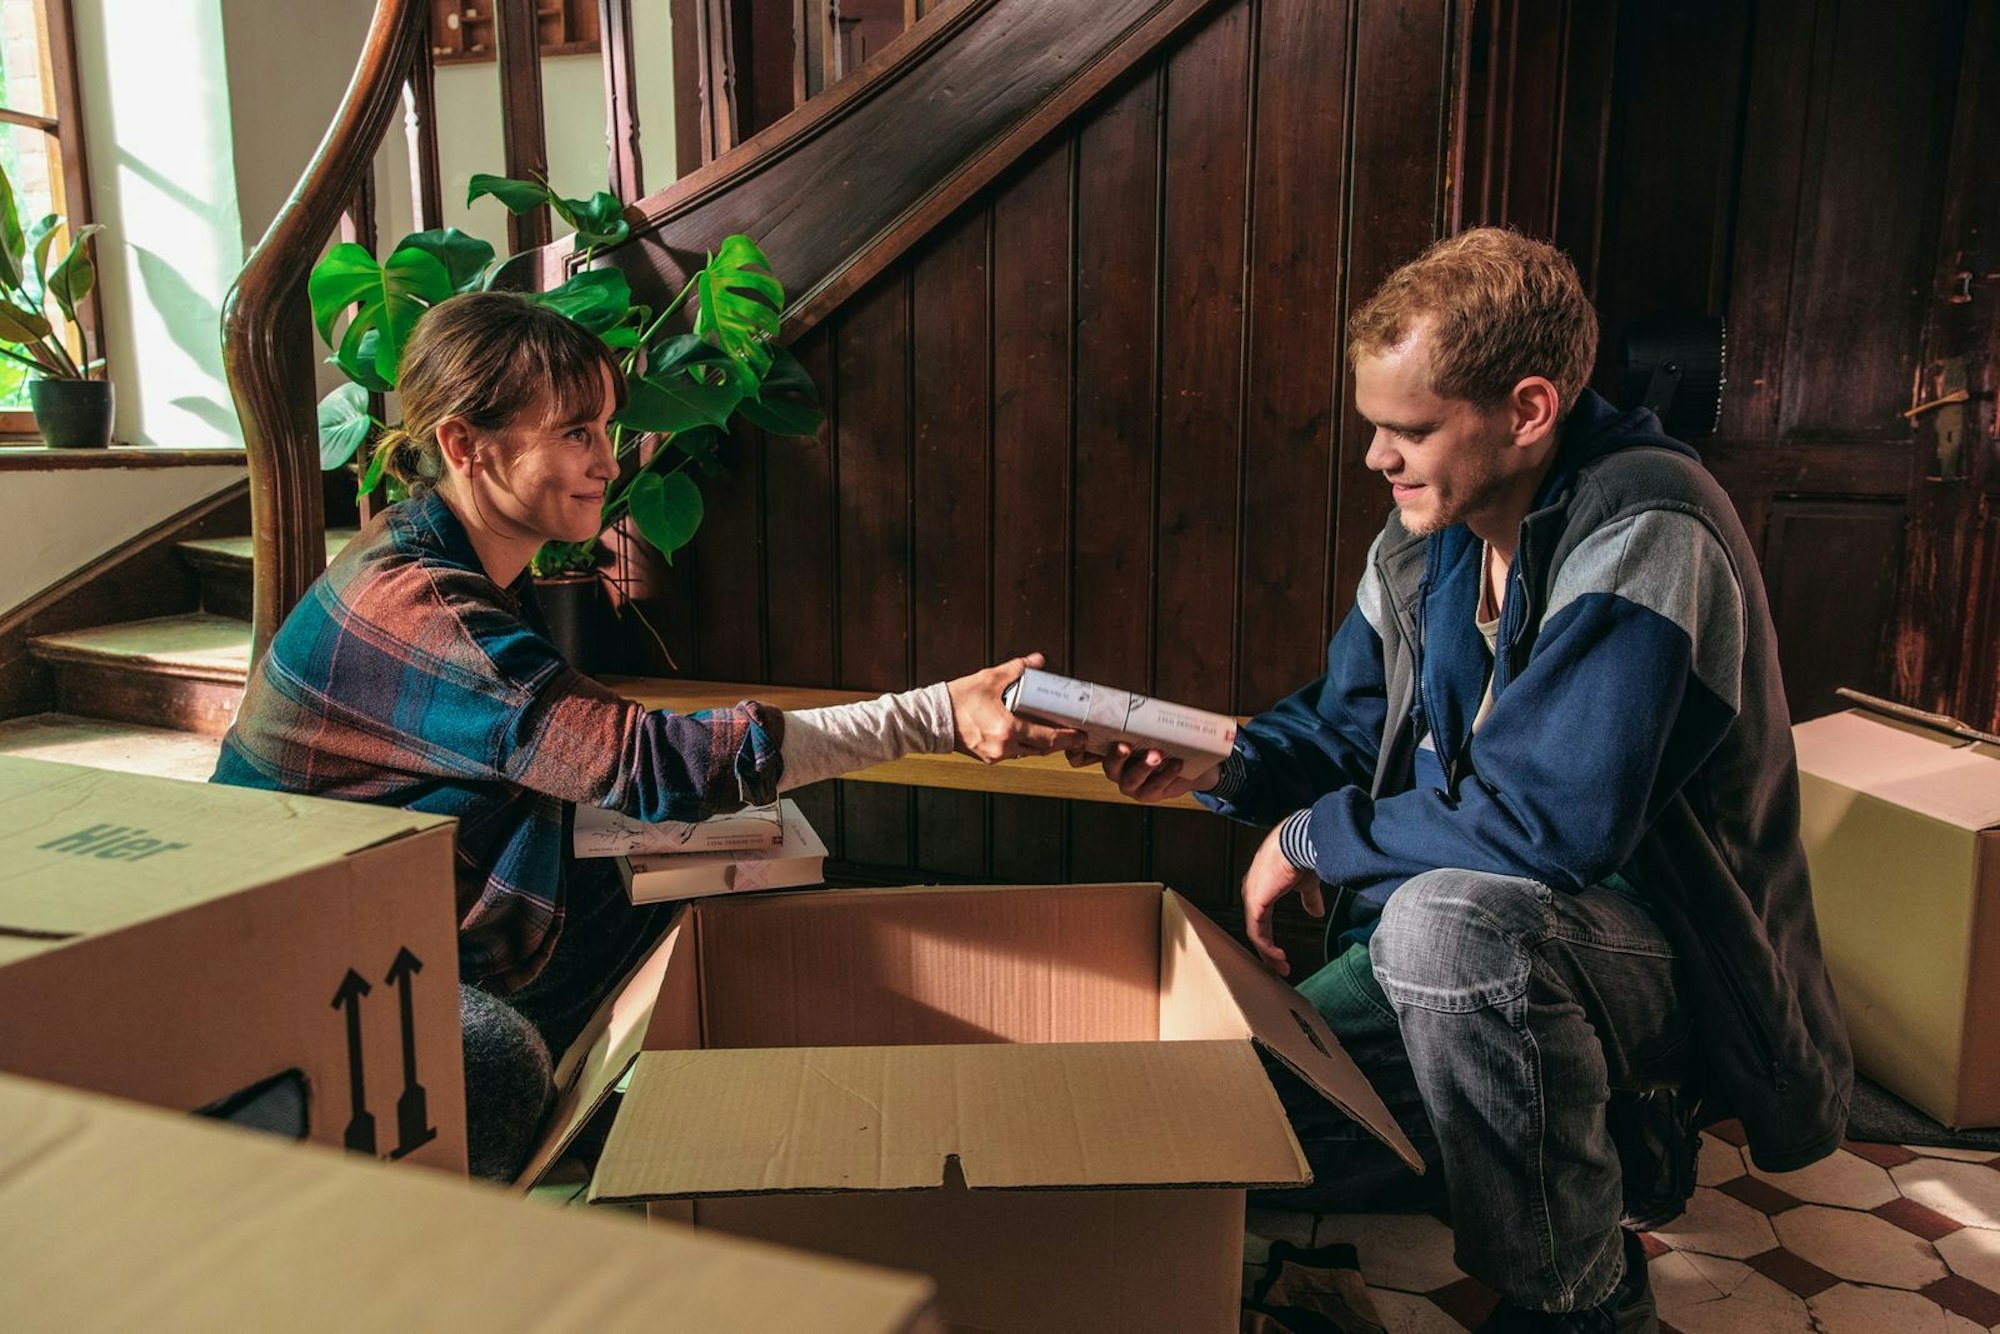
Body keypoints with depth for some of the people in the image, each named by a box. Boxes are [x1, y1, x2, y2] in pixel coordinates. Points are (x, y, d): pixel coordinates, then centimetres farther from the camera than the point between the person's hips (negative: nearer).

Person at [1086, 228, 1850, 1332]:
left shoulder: (1642, 534, -26)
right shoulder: (1421, 541, 0)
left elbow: (1551, 821, -34)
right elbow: (1342, 721, 9)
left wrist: (1317, 837, -21)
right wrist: (1218, 766, -12)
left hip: (1672, 950, -8)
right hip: (1494, 943, 8)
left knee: (1447, 917, -39)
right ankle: (1608, 1134, 18)